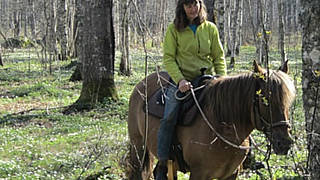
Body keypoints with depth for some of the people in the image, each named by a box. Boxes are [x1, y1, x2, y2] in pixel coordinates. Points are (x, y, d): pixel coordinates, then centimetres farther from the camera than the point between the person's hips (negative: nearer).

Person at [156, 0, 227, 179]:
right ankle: (162, 166, -13)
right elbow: (168, 58, -3)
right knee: (169, 118, -19)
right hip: (181, 80, -3)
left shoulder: (210, 28, 8)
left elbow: (219, 57, 10)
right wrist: (180, 80, -17)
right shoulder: (174, 29, 1)